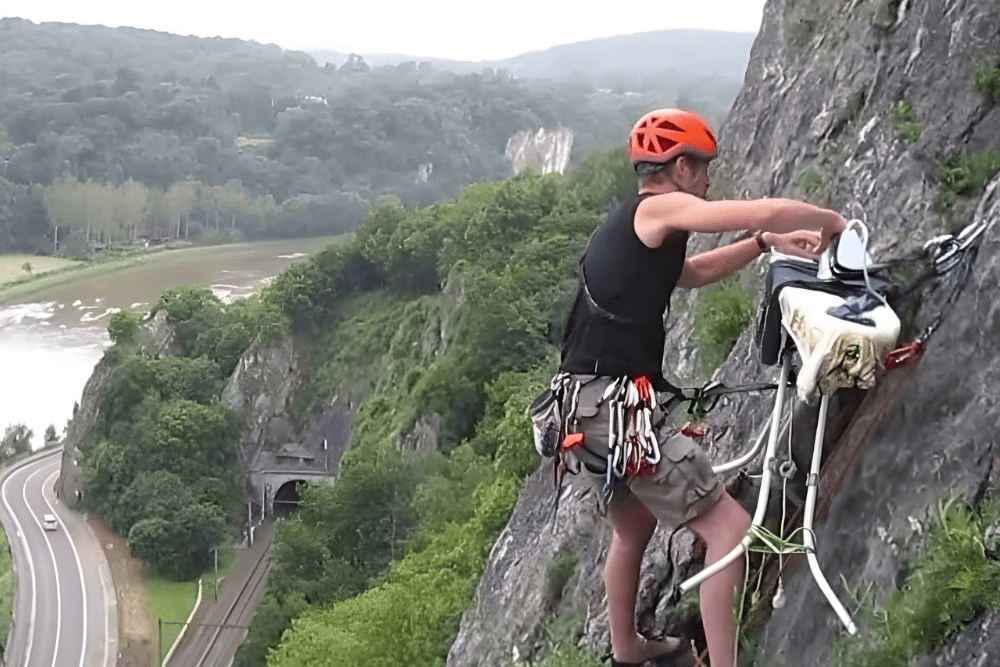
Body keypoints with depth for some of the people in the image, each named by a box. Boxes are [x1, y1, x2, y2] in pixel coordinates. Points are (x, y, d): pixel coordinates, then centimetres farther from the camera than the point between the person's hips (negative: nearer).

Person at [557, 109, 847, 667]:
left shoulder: (627, 226, 19)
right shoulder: (659, 208, -9)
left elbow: (694, 273, 32)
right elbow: (768, 210, -17)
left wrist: (767, 243, 22)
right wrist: (833, 221, 3)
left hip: (591, 407, 10)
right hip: (619, 407, -10)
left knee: (635, 529, 31)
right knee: (732, 530, -7)